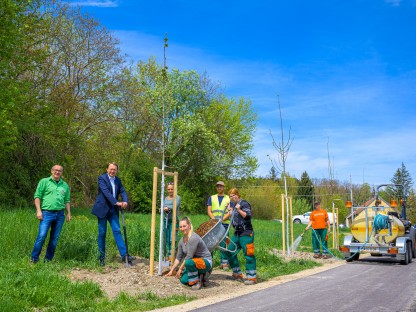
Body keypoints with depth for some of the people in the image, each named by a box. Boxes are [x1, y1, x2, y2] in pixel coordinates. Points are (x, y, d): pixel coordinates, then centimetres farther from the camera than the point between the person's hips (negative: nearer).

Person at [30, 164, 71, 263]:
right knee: (42, 236, -11)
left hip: (60, 214, 4)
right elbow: (37, 196, 0)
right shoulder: (44, 181, 4)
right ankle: (34, 259, 1)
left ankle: (48, 259, 17)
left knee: (55, 238, 6)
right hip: (47, 213, -4)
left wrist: (69, 213, 10)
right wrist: (38, 210, -9)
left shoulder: (65, 185, 15)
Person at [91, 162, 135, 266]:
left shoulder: (118, 180, 11)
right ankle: (102, 257, 13)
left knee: (117, 231, -2)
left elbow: (123, 191, 1)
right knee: (102, 233, 3)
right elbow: (106, 192, -20)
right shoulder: (102, 178, -7)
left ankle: (124, 255, -5)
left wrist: (125, 201, -20)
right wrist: (116, 202, -29)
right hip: (103, 209, -4)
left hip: (113, 210, 4)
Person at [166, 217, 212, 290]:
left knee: (189, 262, -35)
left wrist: (180, 269, -15)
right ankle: (201, 276, 16)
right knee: (183, 280, -6)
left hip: (206, 262, -8)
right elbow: (178, 257, 11)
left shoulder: (193, 238, -25)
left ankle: (197, 282, -13)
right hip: (194, 262, 8)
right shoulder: (182, 240, 3)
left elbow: (189, 257, -24)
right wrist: (171, 271, 8)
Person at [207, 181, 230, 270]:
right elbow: (209, 211, 6)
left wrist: (222, 219, -14)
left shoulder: (228, 199, 9)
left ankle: (224, 262, 3)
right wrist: (214, 219, -11)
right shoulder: (211, 198, 14)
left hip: (224, 224, -1)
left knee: (223, 243, -2)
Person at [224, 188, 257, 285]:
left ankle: (252, 278, -2)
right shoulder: (233, 204, 15)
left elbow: (248, 216, -19)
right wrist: (230, 211, 7)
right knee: (230, 252, 9)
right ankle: (237, 274, 21)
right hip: (237, 233, 9)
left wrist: (239, 210, -28)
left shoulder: (244, 203, -9)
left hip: (246, 233, -9)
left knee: (248, 255, -8)